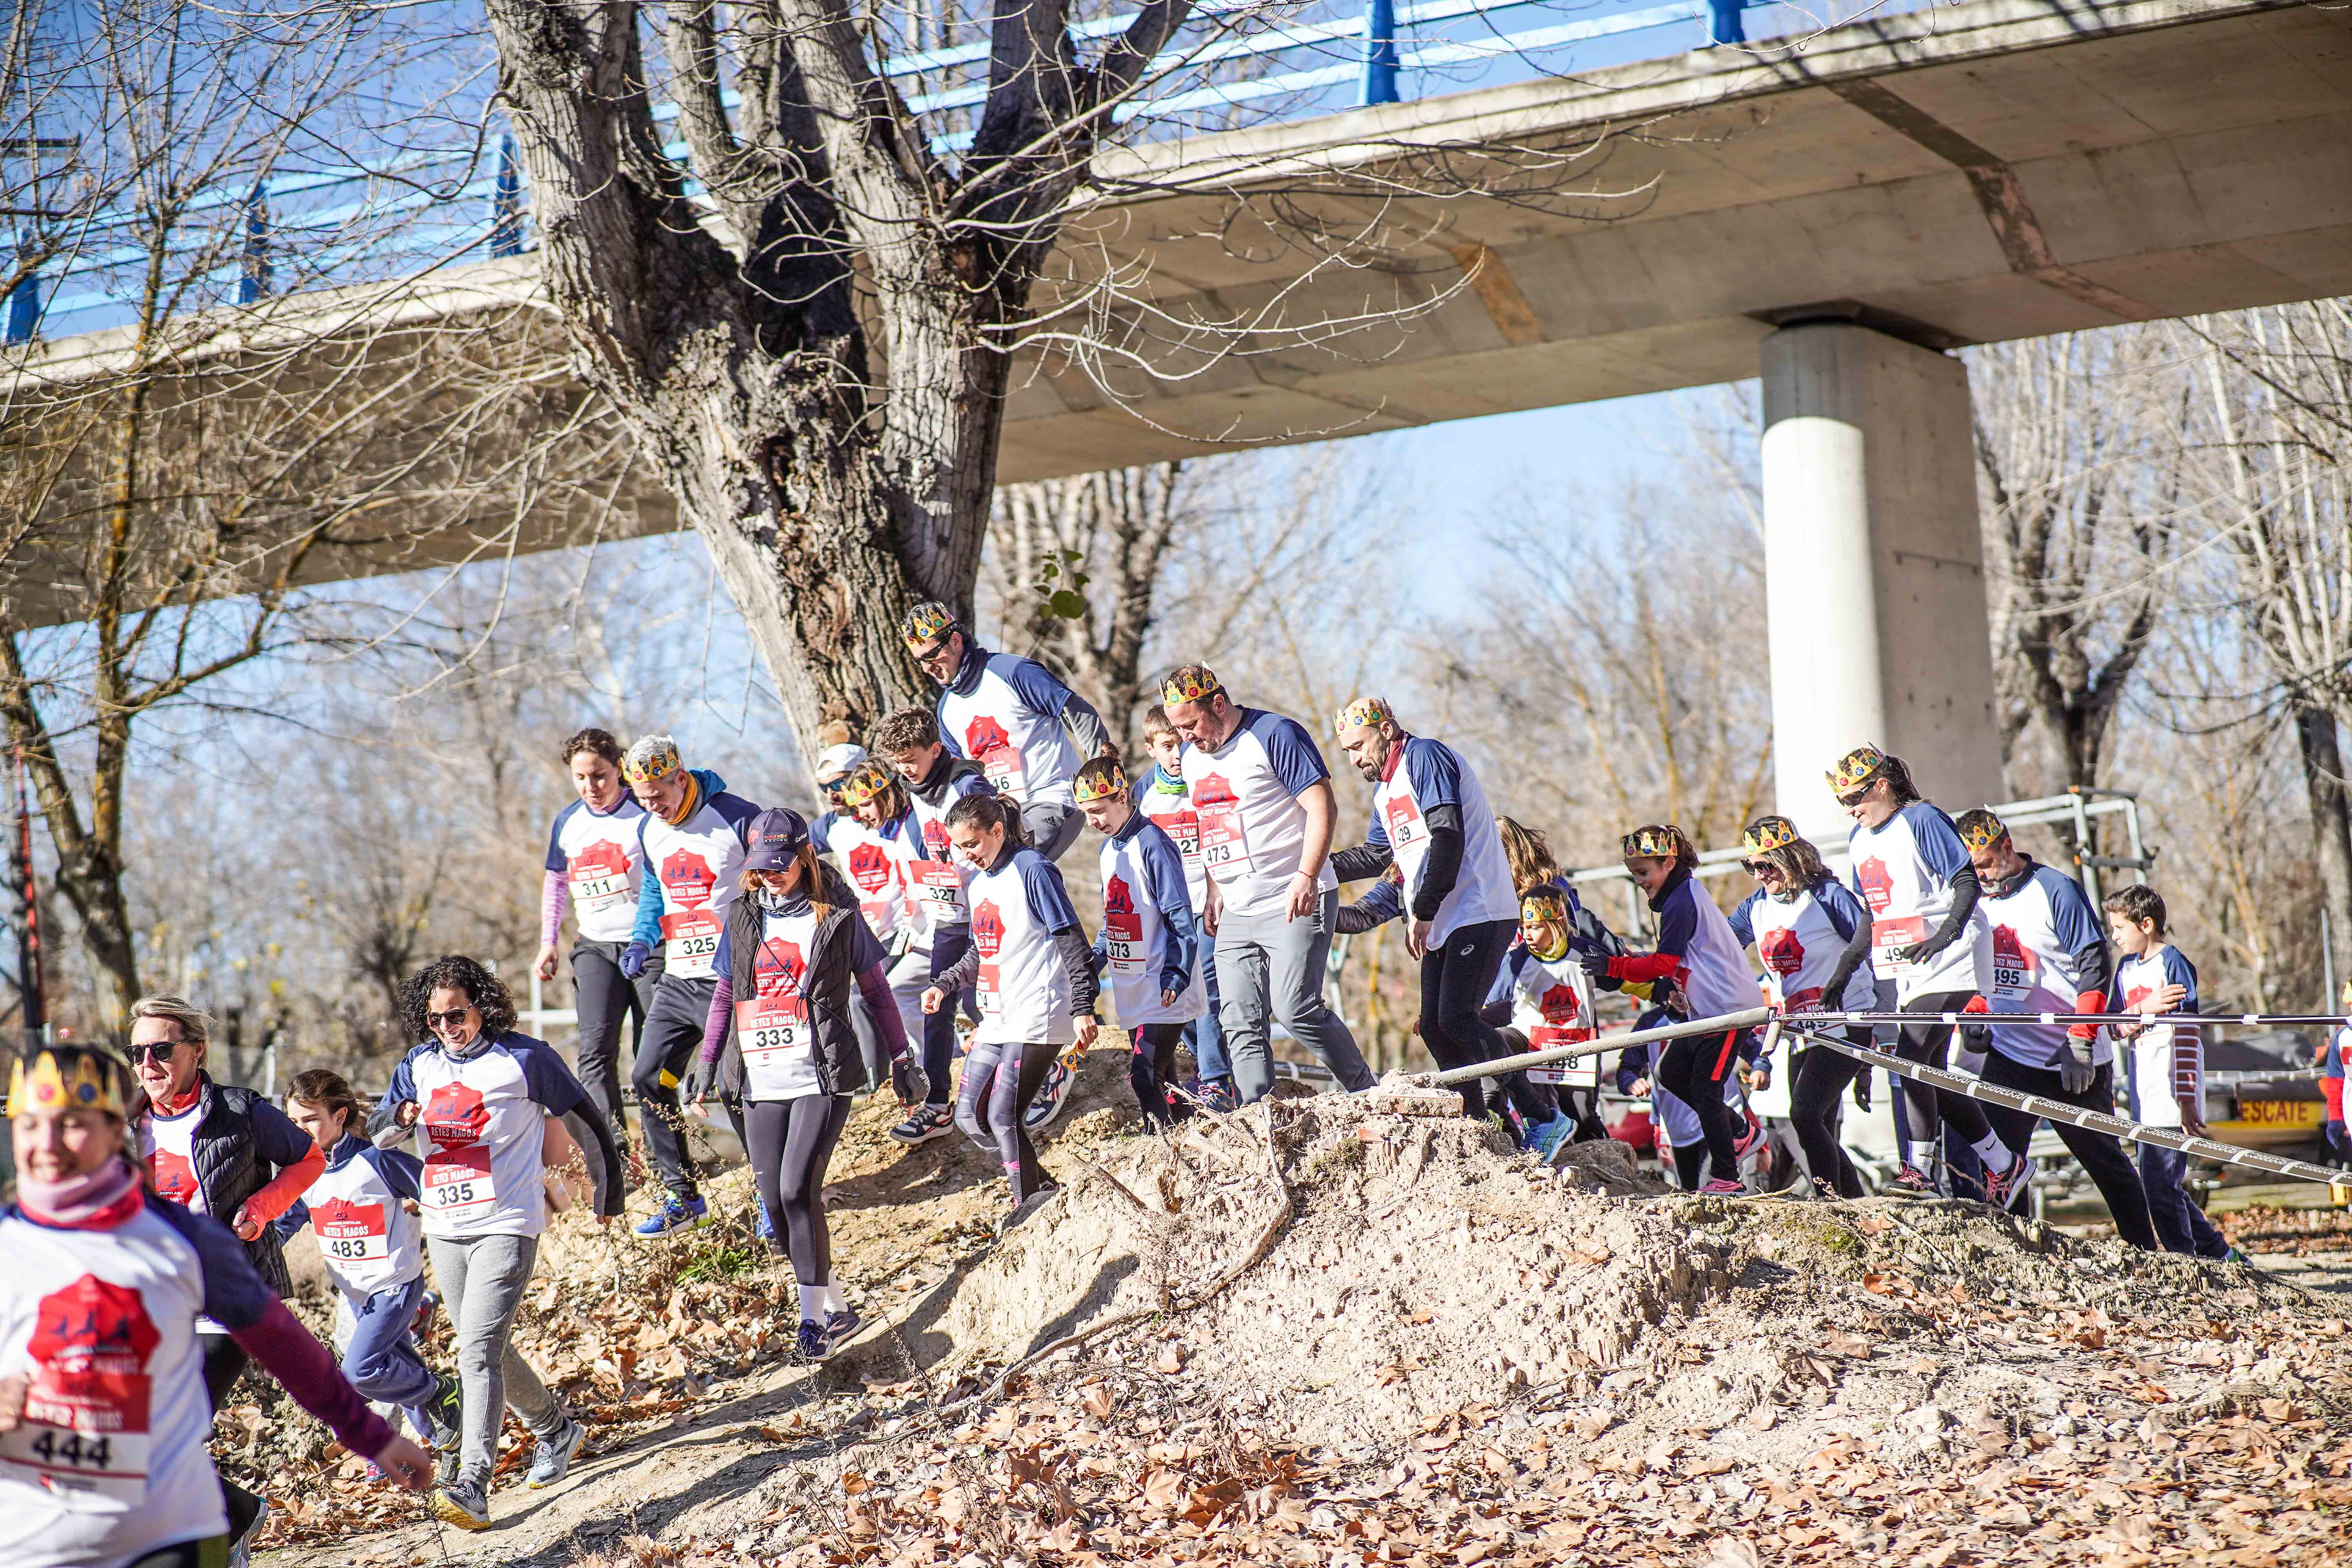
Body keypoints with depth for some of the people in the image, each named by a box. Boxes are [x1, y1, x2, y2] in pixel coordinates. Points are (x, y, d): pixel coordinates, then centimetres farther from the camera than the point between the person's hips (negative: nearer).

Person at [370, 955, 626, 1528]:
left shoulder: (525, 1059, -5)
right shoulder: (421, 1065, 9)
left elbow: (586, 1121, 5)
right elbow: (371, 1135, 6)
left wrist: (609, 1196, 11)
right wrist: (400, 1115, -18)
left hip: (506, 1227, -6)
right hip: (443, 1229, 6)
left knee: (478, 1351, -19)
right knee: (488, 1350, 17)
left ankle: (472, 1486, -26)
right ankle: (557, 1430, 40)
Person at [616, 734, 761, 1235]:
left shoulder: (737, 819, -13)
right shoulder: (649, 831, 8)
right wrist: (642, 939, 8)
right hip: (678, 981, 7)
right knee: (649, 1081, 4)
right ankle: (683, 1197, 16)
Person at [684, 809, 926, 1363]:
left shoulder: (838, 918, 0)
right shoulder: (743, 920, 10)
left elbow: (876, 991, 8)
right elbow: (725, 995, 19)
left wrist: (902, 1059, 9)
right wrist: (707, 1061, 13)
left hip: (823, 1078, -5)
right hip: (761, 1082, 5)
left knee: (797, 1190, -17)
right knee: (776, 1206, 3)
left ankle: (813, 1317, -6)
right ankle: (837, 1309, 17)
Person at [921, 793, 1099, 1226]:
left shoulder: (1032, 870, -10)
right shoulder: (980, 885, 16)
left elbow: (1072, 943, -13)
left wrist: (1083, 1009, -18)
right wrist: (943, 985, 13)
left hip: (1036, 1020, -9)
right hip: (996, 1022, 9)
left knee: (1004, 1116, -12)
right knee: (970, 1117, 5)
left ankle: (1031, 1203, 3)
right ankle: (1042, 1188, 16)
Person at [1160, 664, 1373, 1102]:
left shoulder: (1275, 735, -10)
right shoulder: (1192, 755, 14)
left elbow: (1323, 808, -14)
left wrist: (1306, 877, -24)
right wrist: (1214, 894, 17)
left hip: (1295, 904, -7)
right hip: (1236, 914, 7)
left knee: (1296, 1009, -16)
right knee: (1241, 1024, -1)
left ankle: (1368, 1096, -1)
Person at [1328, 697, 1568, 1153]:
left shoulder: (1426, 757, -7)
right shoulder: (1385, 789, 23)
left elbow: (1448, 839, -17)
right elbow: (1375, 856, 37)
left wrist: (1422, 912, -16)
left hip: (1481, 914, -10)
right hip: (1441, 925, 10)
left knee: (1456, 1018, -20)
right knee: (1434, 1028, 2)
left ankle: (1544, 1120, -15)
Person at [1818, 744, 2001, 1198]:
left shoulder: (1922, 821, -9)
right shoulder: (1859, 840, 15)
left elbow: (1967, 883, -13)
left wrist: (1946, 934, -28)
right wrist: (1841, 975, 16)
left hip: (1948, 966, -8)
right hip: (1909, 972, 8)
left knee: (1912, 1057, -18)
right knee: (1928, 1069, 5)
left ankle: (1917, 1172, -17)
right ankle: (2005, 1165, 16)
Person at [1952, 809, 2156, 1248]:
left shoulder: (2056, 890, -11)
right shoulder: (1975, 898, 8)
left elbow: (2095, 967, -14)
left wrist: (2080, 1042, -19)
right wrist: (1975, 1012, 5)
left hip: (2073, 1062, -5)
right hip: (2009, 1055, 5)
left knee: (2105, 1159, 7)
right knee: (1998, 1159, -8)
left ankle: (2144, 1253, 19)